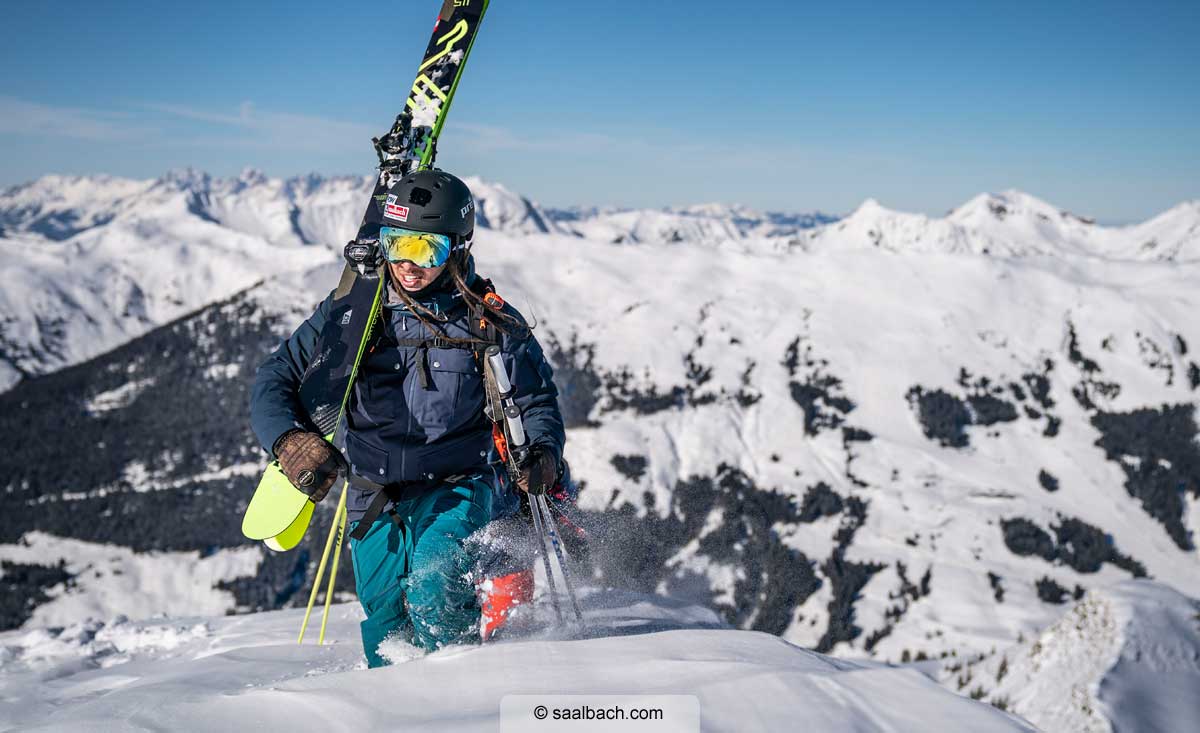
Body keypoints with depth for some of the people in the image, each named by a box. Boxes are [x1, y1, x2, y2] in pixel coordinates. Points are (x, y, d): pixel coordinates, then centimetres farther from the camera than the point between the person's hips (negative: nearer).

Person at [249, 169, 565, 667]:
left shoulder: (489, 321, -2)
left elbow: (536, 398, 11)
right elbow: (275, 381, 0)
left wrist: (543, 453, -10)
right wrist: (290, 440, -21)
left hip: (457, 489, -2)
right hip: (376, 501, 3)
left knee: (432, 594, -28)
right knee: (386, 636, 7)